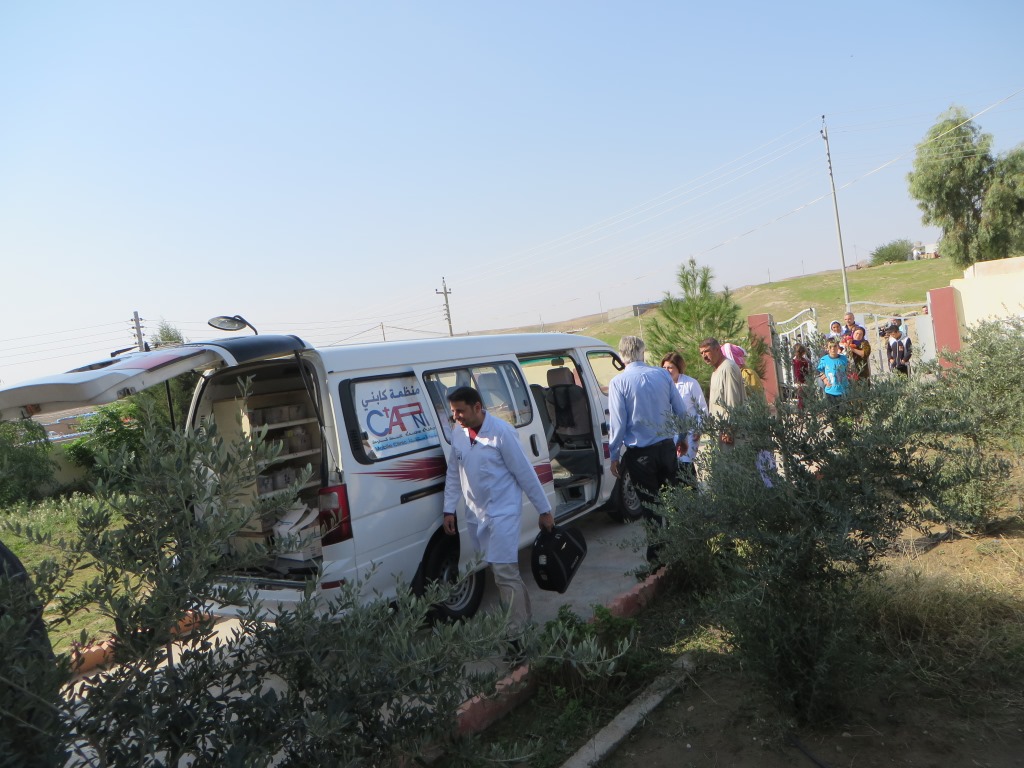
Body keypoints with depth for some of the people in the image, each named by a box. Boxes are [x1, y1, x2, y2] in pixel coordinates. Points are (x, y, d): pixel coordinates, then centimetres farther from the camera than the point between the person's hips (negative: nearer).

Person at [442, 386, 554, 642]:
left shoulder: (502, 432, -16)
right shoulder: (457, 434, 3)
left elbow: (525, 473, -13)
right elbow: (453, 474, 12)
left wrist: (544, 510, -8)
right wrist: (449, 510, 8)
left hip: (503, 512, -7)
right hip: (475, 514, 7)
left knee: (504, 572, -11)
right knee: (495, 570, 15)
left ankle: (515, 635, -3)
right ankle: (523, 617, 32)